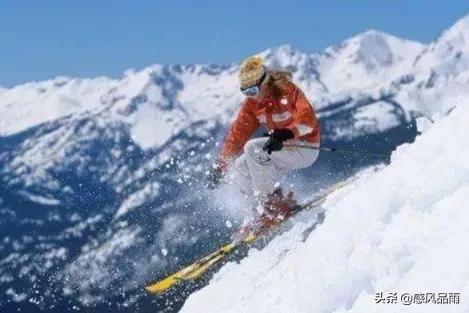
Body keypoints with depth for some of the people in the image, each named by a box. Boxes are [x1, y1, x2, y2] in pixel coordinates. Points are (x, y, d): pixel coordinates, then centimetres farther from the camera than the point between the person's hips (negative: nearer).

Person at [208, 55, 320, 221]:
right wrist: (221, 165, 1)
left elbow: (308, 120, -33)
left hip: (305, 148, -8)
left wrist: (285, 134, -48)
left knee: (254, 148, -26)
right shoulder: (251, 103, -1)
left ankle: (270, 200, -20)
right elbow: (238, 133, 3)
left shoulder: (286, 91, -20)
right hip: (283, 147, 8)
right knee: (238, 170, -3)